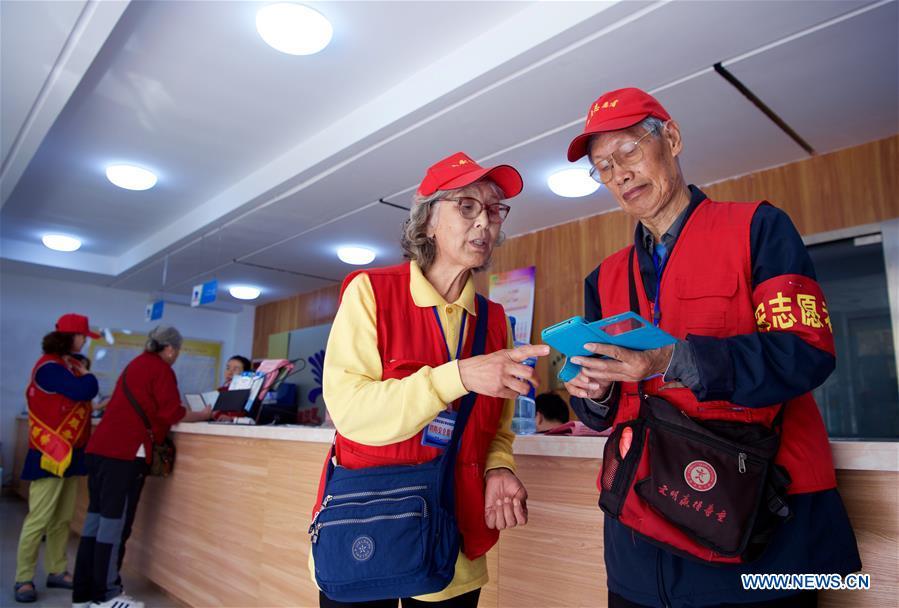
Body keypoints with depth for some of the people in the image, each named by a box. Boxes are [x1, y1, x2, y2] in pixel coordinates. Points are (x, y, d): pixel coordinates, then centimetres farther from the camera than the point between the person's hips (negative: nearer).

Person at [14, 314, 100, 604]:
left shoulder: (67, 365, 16)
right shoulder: (49, 367, -13)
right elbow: (86, 391, -24)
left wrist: (81, 374, -1)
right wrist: (85, 374, -5)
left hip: (70, 453, 9)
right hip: (50, 454, -9)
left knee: (62, 519, 11)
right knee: (38, 520, -3)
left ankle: (57, 571, 19)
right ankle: (23, 579, 6)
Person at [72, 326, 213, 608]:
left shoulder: (135, 364, 22)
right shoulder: (161, 369, -5)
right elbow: (172, 414, -10)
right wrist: (202, 415, 5)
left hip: (101, 447, 9)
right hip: (125, 452, -9)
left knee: (97, 516, 12)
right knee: (115, 520, -3)